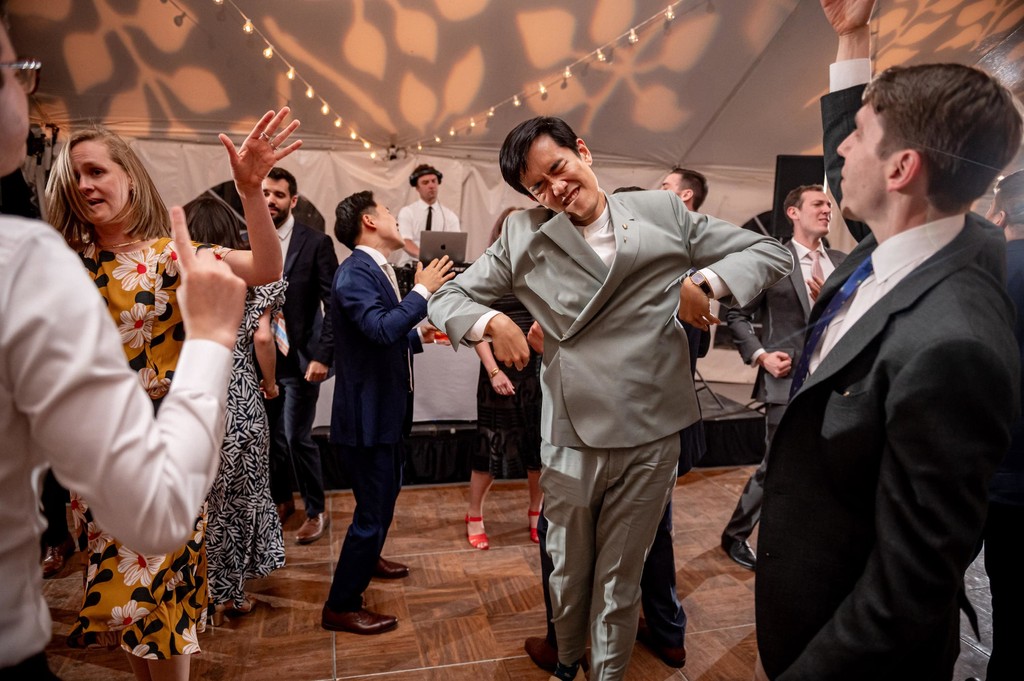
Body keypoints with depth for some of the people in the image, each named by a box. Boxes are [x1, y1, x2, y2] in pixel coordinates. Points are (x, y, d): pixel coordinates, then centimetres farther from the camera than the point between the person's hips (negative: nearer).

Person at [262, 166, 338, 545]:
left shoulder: (316, 243, -5)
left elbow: (333, 304, -8)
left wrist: (323, 356, -14)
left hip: (300, 360, -4)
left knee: (297, 438, -2)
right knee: (271, 437, 14)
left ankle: (316, 511, 19)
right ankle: (281, 500, 37)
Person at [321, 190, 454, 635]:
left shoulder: (376, 270, 12)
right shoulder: (354, 272, -19)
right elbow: (382, 329, -34)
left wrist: (418, 336, 12)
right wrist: (423, 291, -25)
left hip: (385, 410, 11)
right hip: (367, 413, -11)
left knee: (386, 492, 27)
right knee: (372, 509, -2)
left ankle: (367, 558, 51)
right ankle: (341, 607, 15)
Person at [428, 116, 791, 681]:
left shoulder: (663, 213, 2)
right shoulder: (523, 236, 2)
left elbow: (770, 253, 7)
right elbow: (447, 297, 5)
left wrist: (703, 282, -11)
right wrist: (493, 322, -15)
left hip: (651, 438, 0)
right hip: (572, 438, 1)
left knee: (620, 580, 16)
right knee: (568, 572, 20)